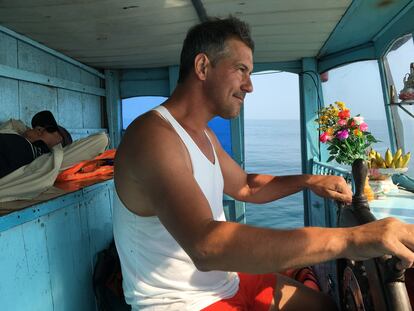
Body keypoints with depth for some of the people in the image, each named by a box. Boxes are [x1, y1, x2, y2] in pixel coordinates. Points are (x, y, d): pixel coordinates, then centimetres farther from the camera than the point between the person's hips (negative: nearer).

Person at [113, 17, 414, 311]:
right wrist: (346, 238, -38)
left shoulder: (204, 135, 8)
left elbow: (245, 186, 21)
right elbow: (205, 245, -37)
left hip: (225, 280, 9)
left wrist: (308, 181, 5)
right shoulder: (153, 134, -24)